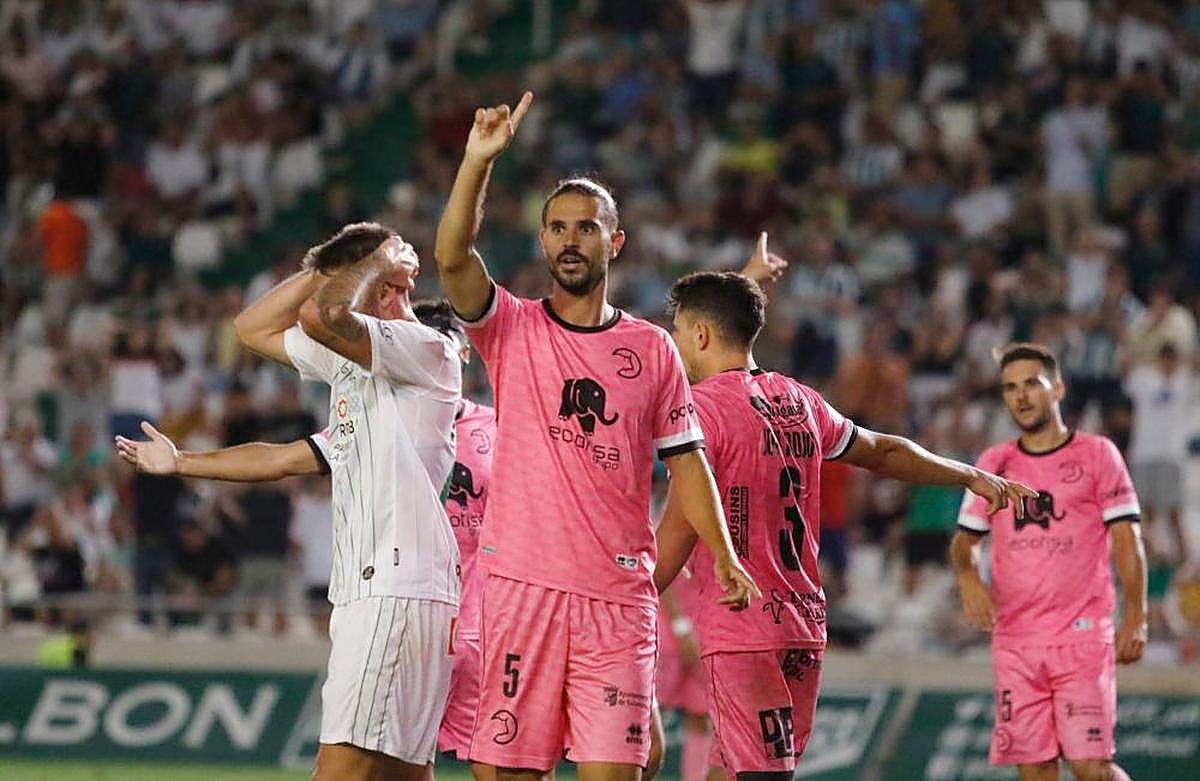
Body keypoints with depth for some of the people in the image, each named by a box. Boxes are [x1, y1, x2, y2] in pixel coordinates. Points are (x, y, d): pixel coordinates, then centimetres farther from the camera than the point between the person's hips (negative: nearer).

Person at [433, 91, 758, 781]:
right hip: (523, 584, -1)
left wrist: (723, 556, 3)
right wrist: (479, 161, -22)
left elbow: (684, 457, 13)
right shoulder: (513, 330, 6)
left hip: (620, 594, 1)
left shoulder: (652, 348, 11)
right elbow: (454, 258, -11)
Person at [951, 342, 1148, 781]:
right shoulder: (994, 463, 13)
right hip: (1014, 641, 4)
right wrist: (968, 577, -3)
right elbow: (966, 539, 20)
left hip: (1083, 634, -4)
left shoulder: (1096, 454, 3)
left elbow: (1127, 540, 0)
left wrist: (1135, 617, -10)